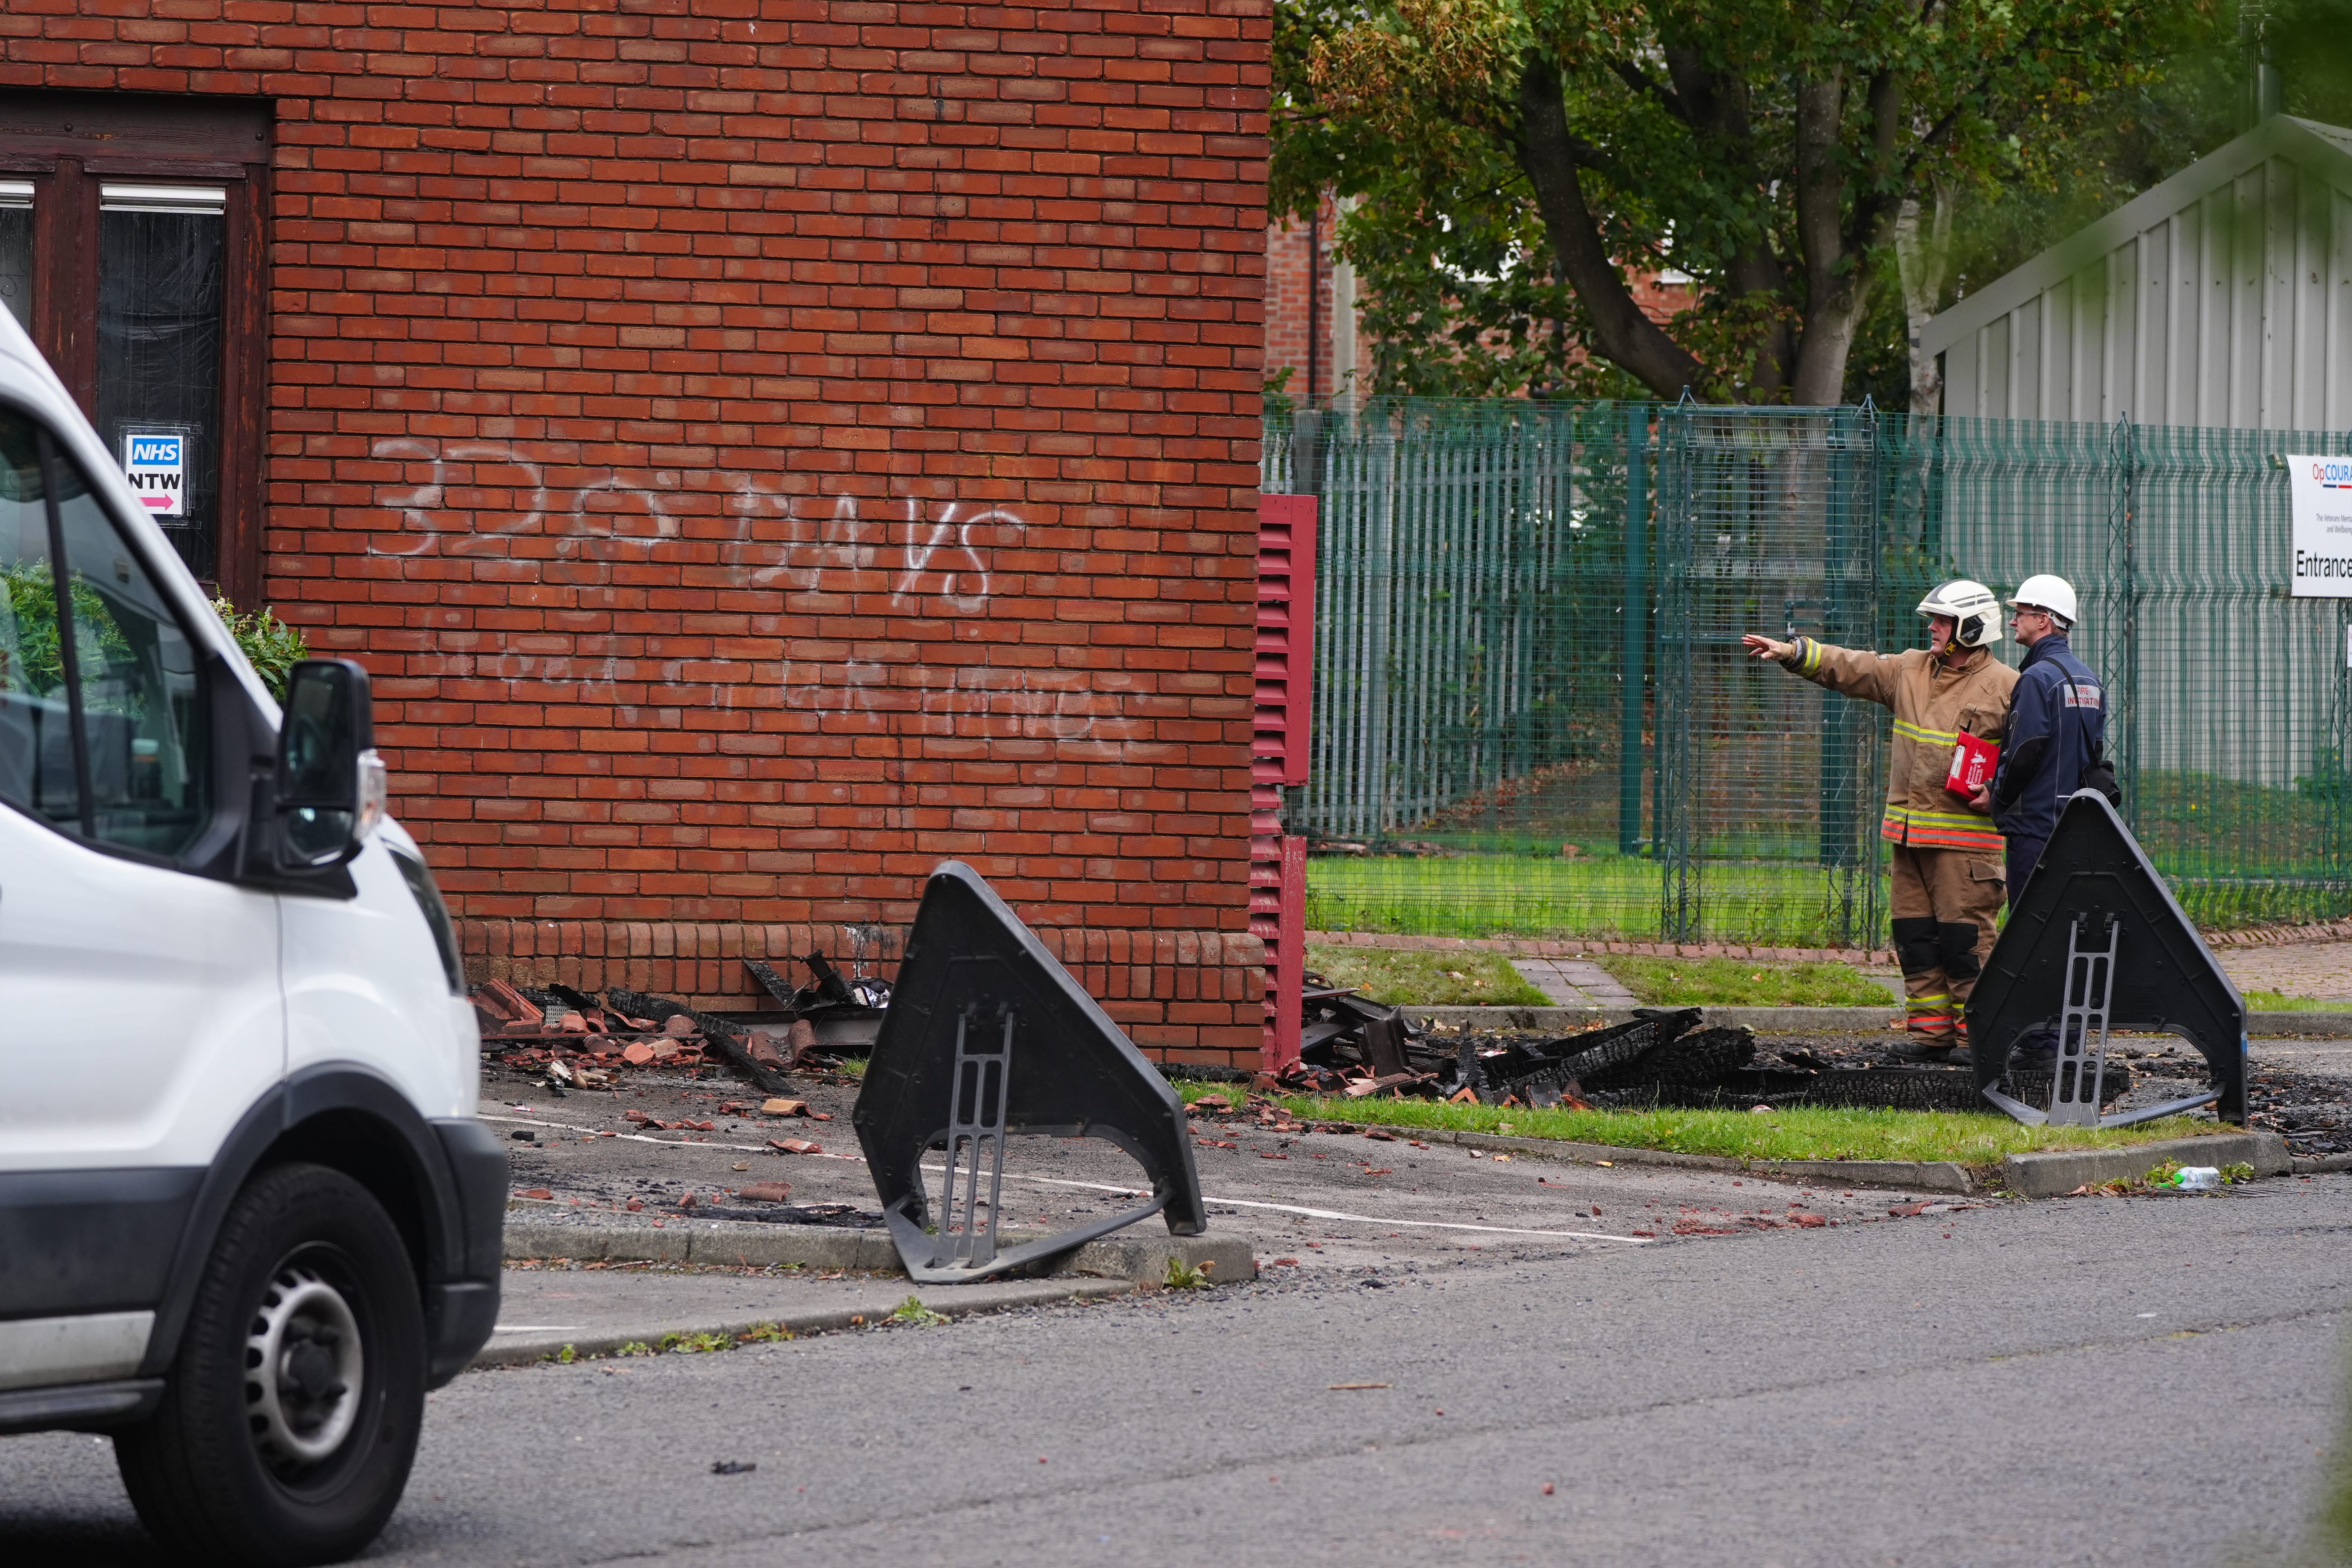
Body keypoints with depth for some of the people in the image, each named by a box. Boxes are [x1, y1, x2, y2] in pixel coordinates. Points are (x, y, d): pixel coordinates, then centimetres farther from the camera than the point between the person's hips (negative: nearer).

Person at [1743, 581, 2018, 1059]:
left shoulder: (2005, 687, -4)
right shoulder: (1912, 670, 14)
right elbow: (1851, 669, 13)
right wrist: (1792, 653, 5)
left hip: (1965, 836, -7)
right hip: (1910, 833, 7)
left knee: (1964, 938, -9)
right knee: (1915, 935, 7)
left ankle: (1979, 1034, -4)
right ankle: (1931, 1033, 12)